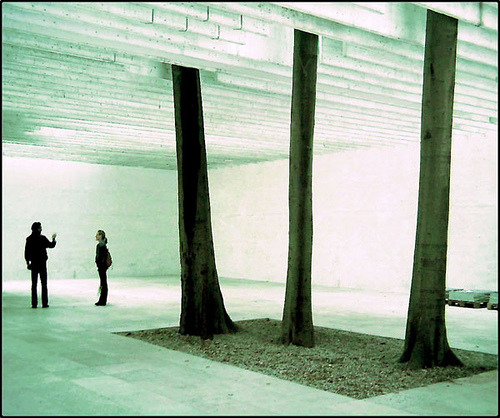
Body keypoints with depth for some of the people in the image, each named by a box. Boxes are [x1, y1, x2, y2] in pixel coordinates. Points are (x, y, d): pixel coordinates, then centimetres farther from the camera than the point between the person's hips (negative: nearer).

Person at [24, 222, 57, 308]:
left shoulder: (29, 239, -1)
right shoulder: (43, 238, -9)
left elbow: (26, 252, -1)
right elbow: (51, 245, 3)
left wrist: (27, 262, 6)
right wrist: (54, 239, 21)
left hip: (33, 263, 2)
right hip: (42, 263, -2)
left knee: (34, 284, 7)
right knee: (44, 284, 3)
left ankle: (34, 303, 3)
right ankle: (44, 303, 1)